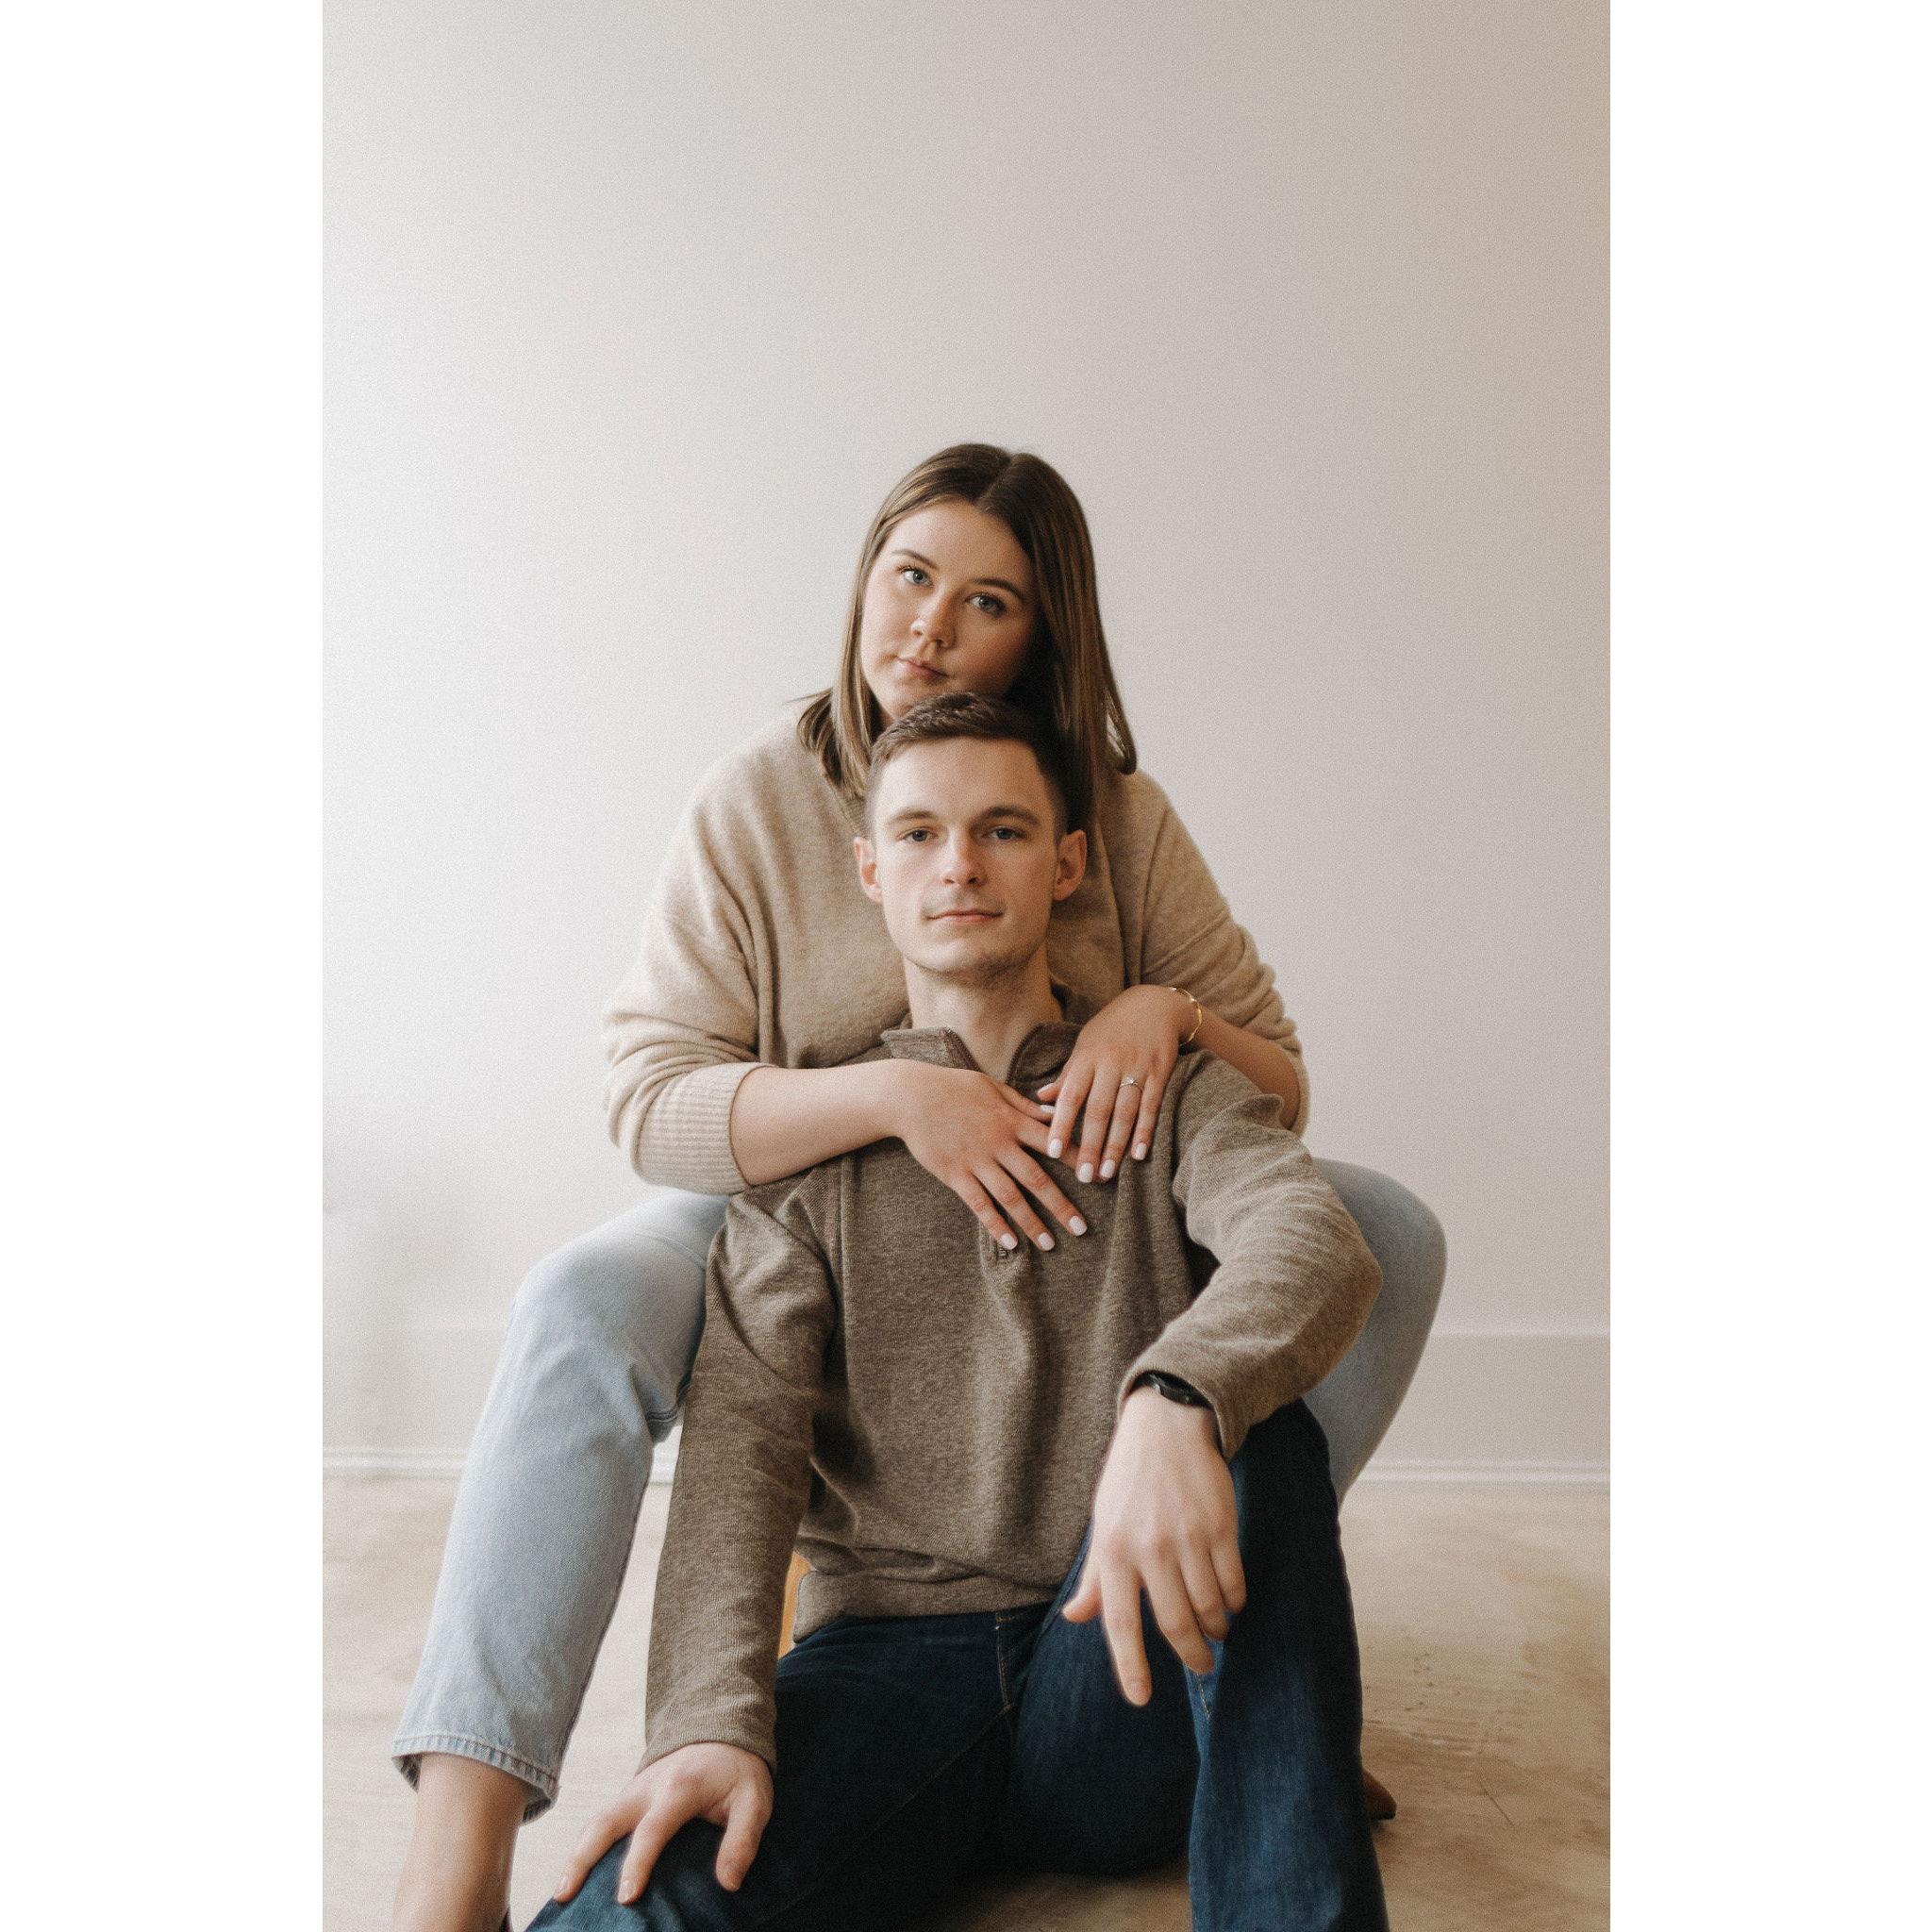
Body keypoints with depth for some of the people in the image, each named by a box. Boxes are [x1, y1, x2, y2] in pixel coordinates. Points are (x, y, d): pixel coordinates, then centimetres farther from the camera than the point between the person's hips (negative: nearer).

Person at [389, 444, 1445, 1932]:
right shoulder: (759, 803, -10)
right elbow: (651, 1099, -17)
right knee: (581, 1309, -33)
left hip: (1073, 1245, 3)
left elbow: (1281, 1091, -2)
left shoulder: (1122, 814, -5)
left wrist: (1164, 1010, -26)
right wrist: (890, 1092, -33)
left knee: (1386, 1231, -14)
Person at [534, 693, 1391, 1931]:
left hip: (1119, 1678, 2)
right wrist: (712, 1716, -20)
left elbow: (1317, 1242, -14)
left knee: (1248, 1406, -31)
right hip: (888, 1655, -2)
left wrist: (1174, 1398, -37)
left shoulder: (1166, 1086, 9)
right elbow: (743, 1428, -3)